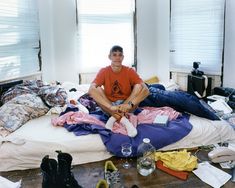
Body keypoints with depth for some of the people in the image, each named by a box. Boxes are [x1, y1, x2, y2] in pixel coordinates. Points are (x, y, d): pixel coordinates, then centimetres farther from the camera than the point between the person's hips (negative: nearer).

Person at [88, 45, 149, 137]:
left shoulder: (130, 71, -8)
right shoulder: (104, 71, -8)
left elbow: (146, 90, -20)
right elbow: (91, 90, -26)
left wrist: (130, 104, -38)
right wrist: (111, 107, -40)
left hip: (126, 106, 0)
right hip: (109, 106, 0)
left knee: (138, 86, -22)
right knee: (96, 90, -24)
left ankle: (115, 116, -27)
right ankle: (122, 118, -31)